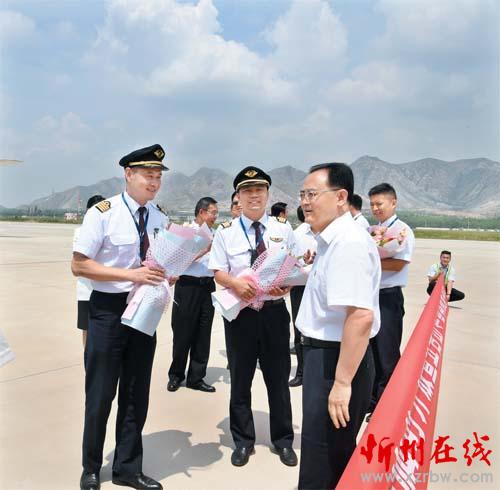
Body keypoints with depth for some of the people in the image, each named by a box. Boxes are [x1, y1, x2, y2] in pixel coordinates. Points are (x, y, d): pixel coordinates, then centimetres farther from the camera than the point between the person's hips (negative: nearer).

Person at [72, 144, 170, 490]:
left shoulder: (161, 217, 4)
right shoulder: (102, 213, -12)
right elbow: (79, 266, -15)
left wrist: (168, 273, -8)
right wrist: (131, 274, -23)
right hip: (108, 309, -5)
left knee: (137, 393, 14)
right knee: (100, 394, 8)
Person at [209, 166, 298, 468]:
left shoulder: (283, 230, 4)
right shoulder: (226, 233, 0)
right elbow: (219, 273, -1)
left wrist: (287, 284, -16)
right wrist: (235, 283, -22)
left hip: (275, 311, 1)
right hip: (240, 312, 0)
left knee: (278, 379, 12)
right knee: (240, 379, 11)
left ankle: (283, 440, 31)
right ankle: (243, 441, 31)